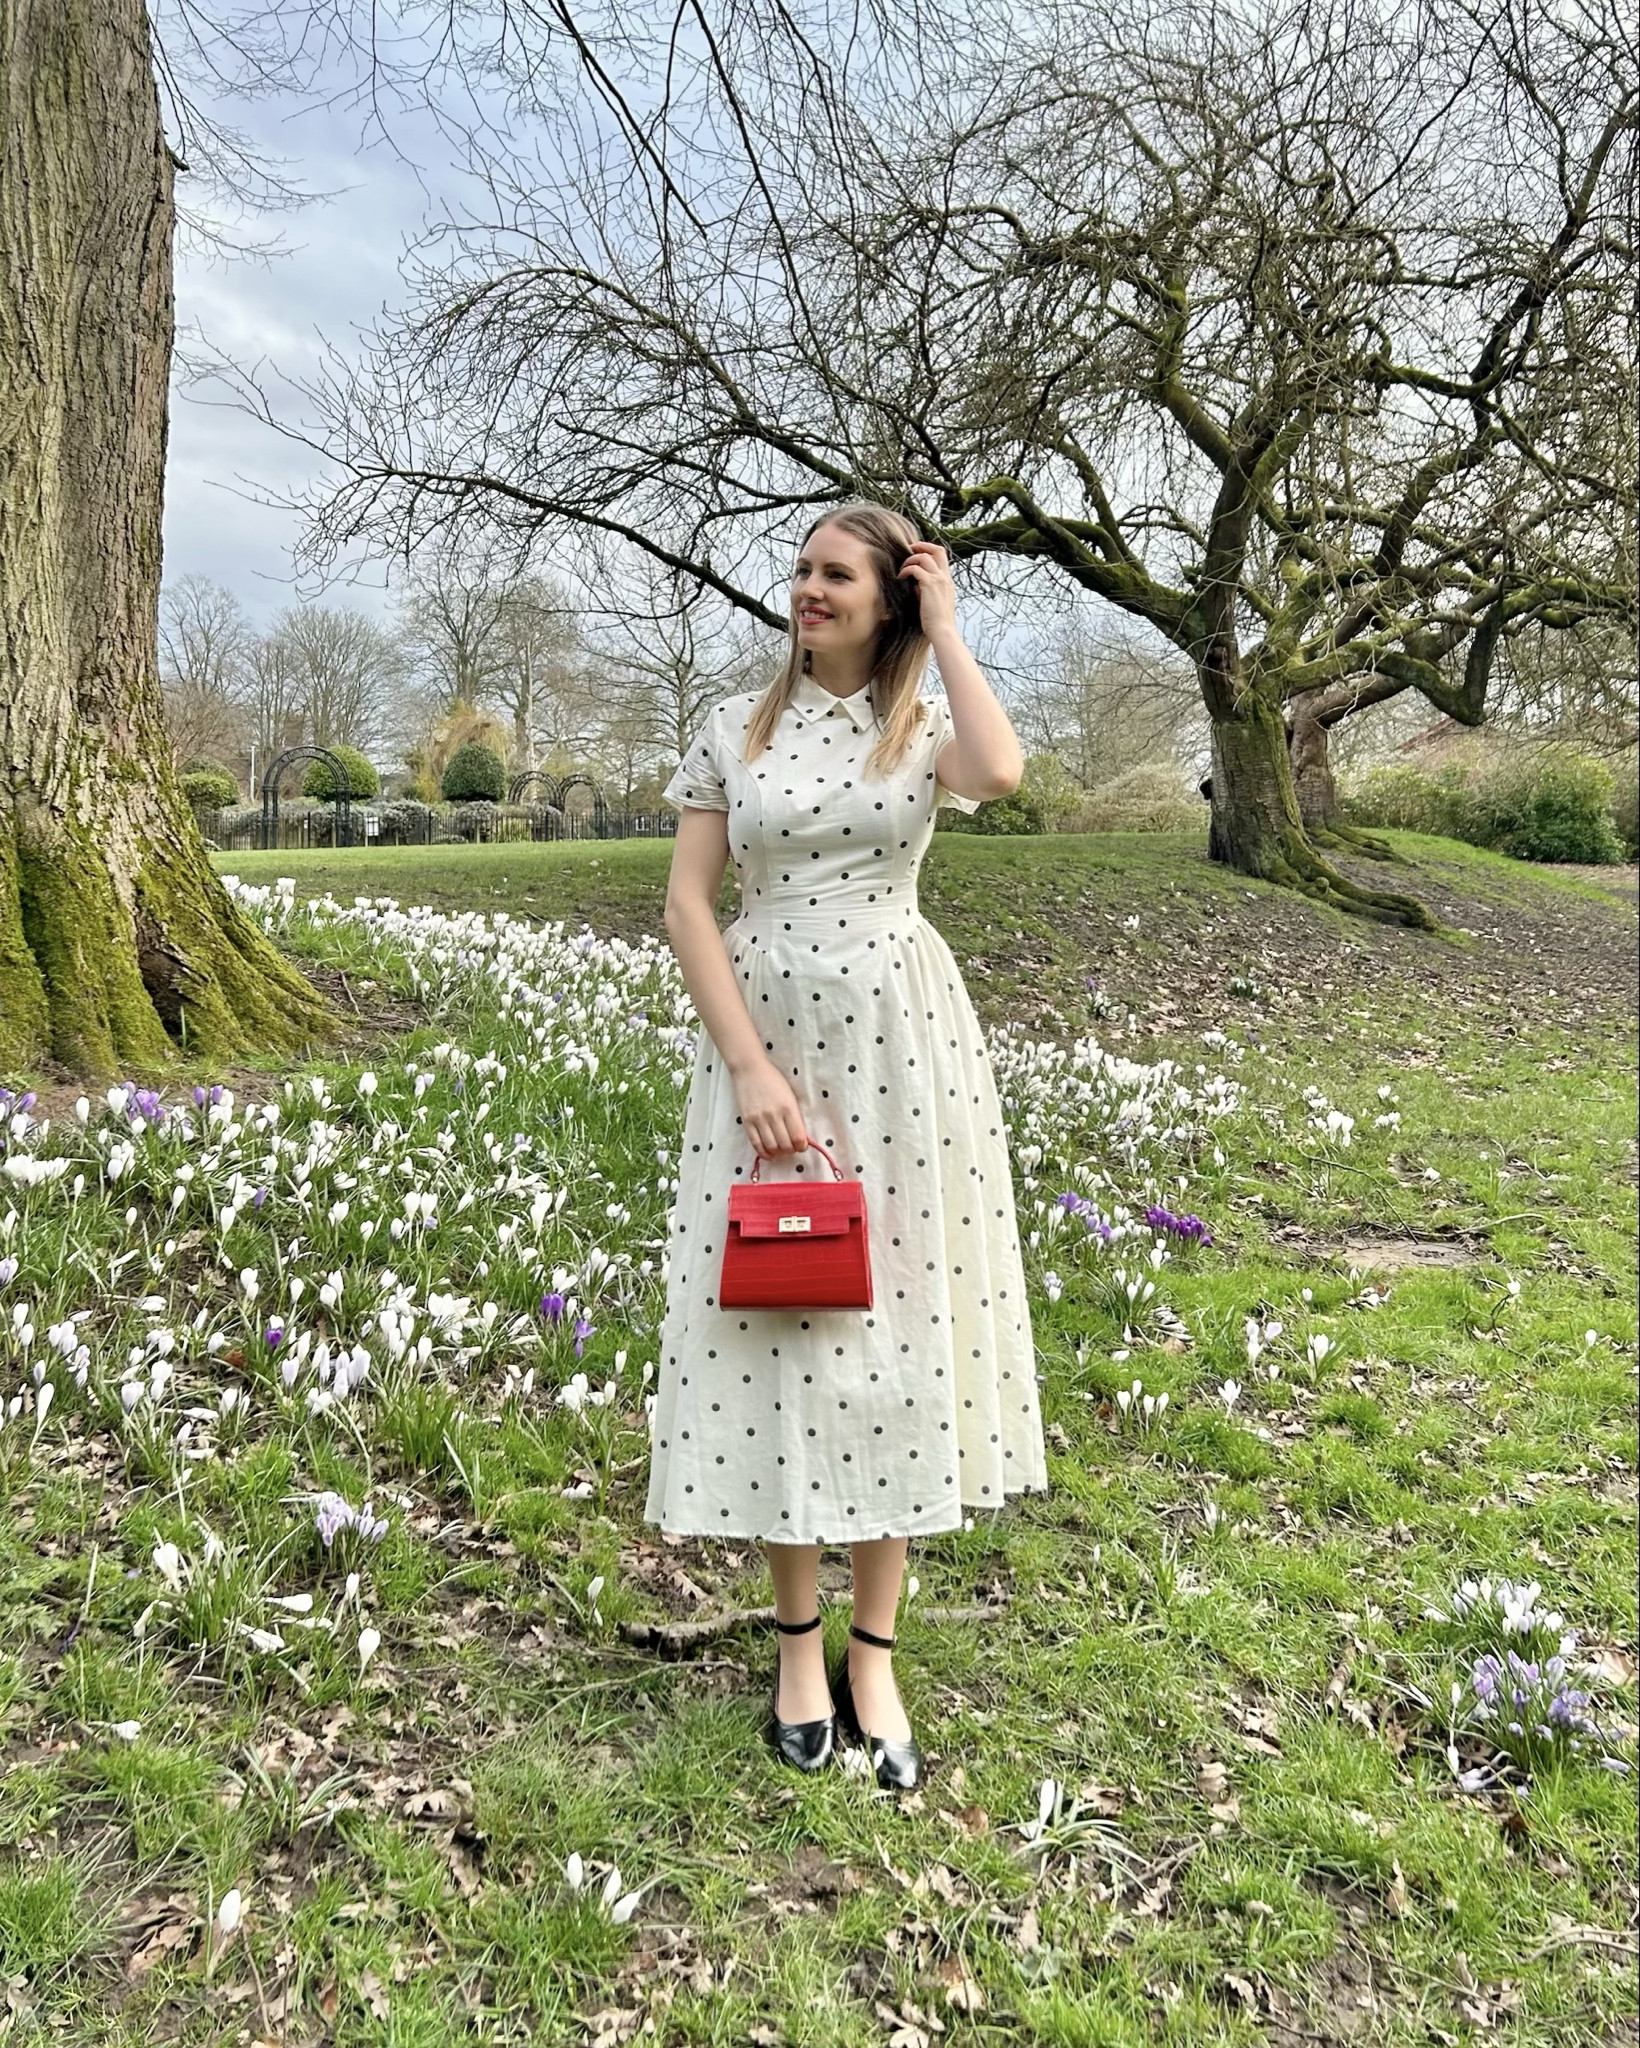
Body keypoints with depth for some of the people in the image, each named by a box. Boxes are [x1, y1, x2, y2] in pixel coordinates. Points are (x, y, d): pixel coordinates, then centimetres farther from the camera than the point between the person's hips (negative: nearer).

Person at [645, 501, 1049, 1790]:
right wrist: (749, 1066, -12)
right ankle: (798, 1641, 22)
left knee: (895, 1325, 3)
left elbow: (1002, 775, -21)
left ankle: (872, 1655, 17)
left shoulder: (925, 727, 4)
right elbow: (688, 904, -1)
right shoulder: (736, 728, 6)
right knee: (778, 1330, 4)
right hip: (765, 1042, 1)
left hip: (902, 1048, 0)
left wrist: (945, 629, -7)